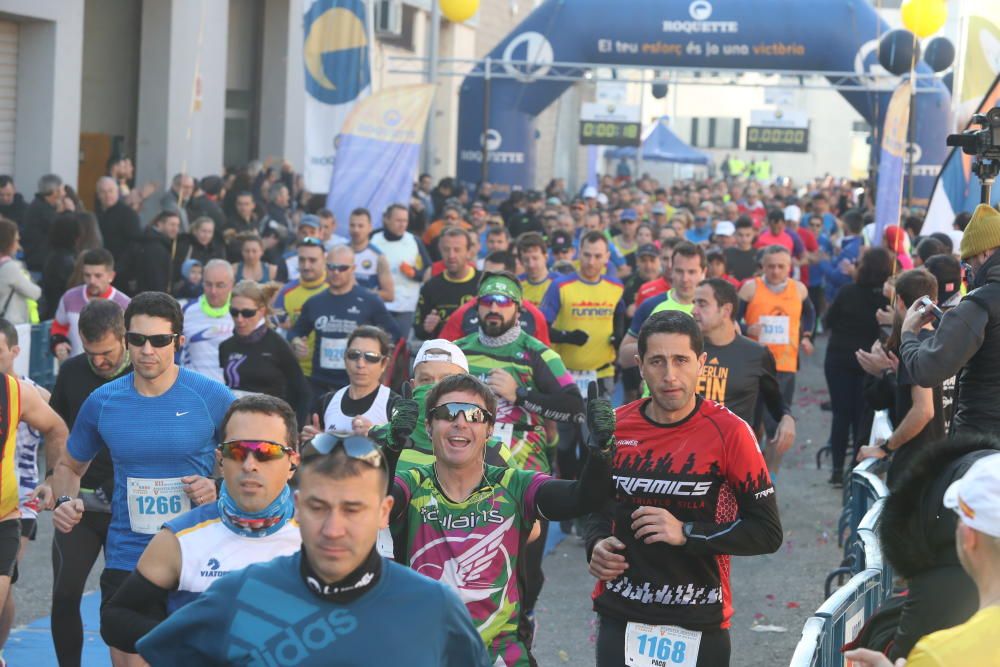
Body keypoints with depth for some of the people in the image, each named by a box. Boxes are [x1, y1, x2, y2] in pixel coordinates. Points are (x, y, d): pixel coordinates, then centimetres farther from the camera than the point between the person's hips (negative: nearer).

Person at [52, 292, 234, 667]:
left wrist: (221, 489, -15)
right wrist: (65, 501, -4)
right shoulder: (102, 402, 1)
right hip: (125, 562, 2)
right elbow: (70, 465, 16)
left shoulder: (211, 396, -7)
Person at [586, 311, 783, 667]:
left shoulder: (729, 432, -9)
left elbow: (767, 533, -8)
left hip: (699, 625, -3)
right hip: (620, 620, 3)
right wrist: (597, 544, -1)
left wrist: (686, 533, -17)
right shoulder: (615, 427, 2)